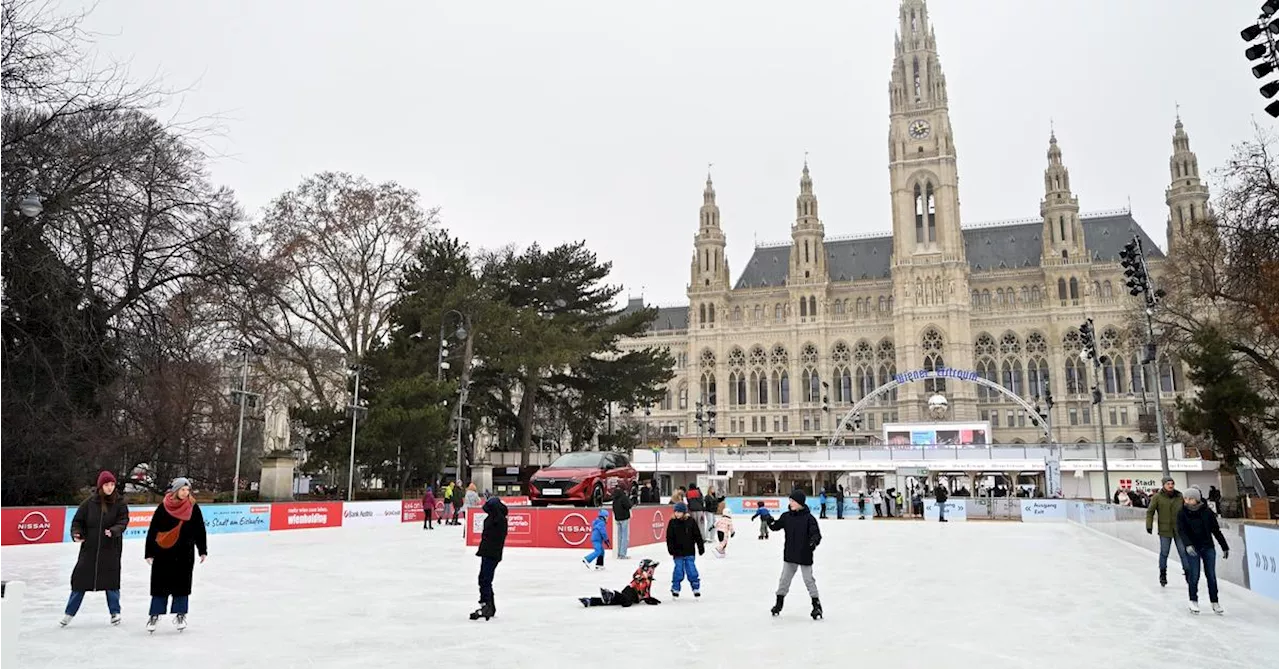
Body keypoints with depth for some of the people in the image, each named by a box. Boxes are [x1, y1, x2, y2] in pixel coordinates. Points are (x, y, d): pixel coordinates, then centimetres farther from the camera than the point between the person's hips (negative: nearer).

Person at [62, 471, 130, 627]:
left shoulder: (120, 503, -1)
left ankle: (115, 612, 18)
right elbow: (78, 520, 5)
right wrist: (76, 534, -13)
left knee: (111, 579, 4)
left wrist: (114, 531, -27)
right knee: (80, 579, 4)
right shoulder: (90, 503, 0)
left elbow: (123, 521, -8)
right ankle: (69, 613, 21)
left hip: (111, 549, -1)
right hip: (89, 547, 1)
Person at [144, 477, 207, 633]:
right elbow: (152, 530, 0)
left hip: (185, 553, 1)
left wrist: (202, 550, 3)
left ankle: (180, 615, 17)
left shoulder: (193, 508, -2)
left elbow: (200, 530, 4)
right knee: (160, 584, 5)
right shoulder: (163, 507, -5)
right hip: (163, 552, -1)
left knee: (182, 584, 6)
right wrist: (149, 552, 0)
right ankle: (155, 614, 17)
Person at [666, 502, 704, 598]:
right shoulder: (672, 522, -2)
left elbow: (698, 536, 3)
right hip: (678, 553, 0)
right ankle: (675, 588, 17)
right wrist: (671, 549, -8)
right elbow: (669, 538, 0)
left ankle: (696, 587, 15)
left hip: (689, 552, 0)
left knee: (691, 570, 1)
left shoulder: (691, 522, -3)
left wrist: (701, 548, 3)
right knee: (678, 570, 3)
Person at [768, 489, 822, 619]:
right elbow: (776, 526, 4)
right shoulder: (786, 516, 1)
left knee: (808, 579, 1)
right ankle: (779, 603, 26)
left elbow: (816, 534, -15)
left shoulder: (809, 518, -13)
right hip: (790, 554, 5)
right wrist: (770, 522, -16)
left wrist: (814, 540, -36)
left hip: (804, 555, -4)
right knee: (784, 579, 12)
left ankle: (817, 605, 13)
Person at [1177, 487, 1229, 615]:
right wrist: (1187, 544, -29)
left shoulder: (1206, 512, -4)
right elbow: (1181, 530, -13)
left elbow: (1216, 530, 3)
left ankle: (1214, 602, 18)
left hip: (1208, 547, 2)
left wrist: (1225, 547, 7)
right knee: (1194, 575, -3)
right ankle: (1194, 601, 13)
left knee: (1211, 575, 5)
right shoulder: (1182, 513, -8)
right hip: (1193, 548, -1)